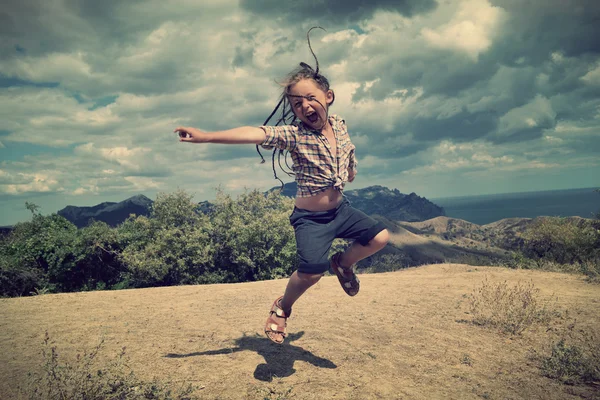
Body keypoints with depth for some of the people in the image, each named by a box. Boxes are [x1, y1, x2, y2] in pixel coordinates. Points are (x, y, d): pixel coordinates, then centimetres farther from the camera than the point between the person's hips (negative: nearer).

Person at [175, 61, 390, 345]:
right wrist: (206, 136, -46)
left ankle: (342, 263, 29)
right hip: (310, 218, -6)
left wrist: (351, 166, 18)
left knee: (380, 238, 2)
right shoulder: (293, 135, -20)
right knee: (311, 272, -18)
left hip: (340, 209, 6)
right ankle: (282, 307, 13)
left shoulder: (339, 123, -3)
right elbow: (255, 134, -35)